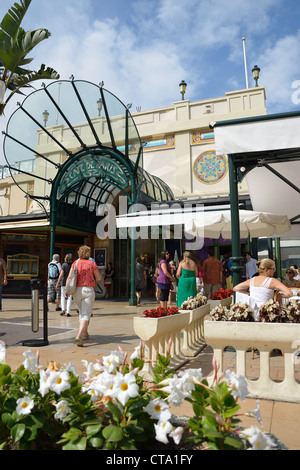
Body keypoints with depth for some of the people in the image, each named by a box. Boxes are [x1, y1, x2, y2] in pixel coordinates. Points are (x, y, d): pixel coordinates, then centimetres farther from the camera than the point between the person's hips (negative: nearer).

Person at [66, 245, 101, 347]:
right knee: (86, 315, -5)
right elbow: (99, 277, 5)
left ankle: (85, 333, 30)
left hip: (77, 290, 3)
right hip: (88, 290, -3)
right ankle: (79, 335, -23)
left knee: (82, 312, 22)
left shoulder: (75, 263, 6)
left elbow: (69, 277, -2)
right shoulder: (92, 263, 1)